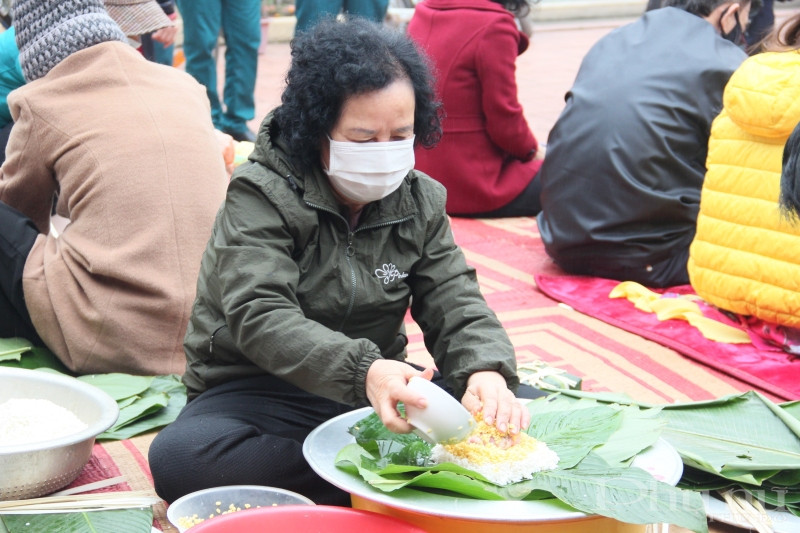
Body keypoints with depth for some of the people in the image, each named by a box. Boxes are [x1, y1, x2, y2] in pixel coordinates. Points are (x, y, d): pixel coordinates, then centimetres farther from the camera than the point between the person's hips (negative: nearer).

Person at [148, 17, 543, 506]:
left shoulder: (419, 201, 5)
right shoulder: (261, 195, -12)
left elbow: (456, 304, -3)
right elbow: (258, 317, -25)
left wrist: (485, 372, -28)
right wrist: (362, 369, -43)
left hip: (378, 388, 4)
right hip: (262, 391, -3)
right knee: (179, 458, -36)